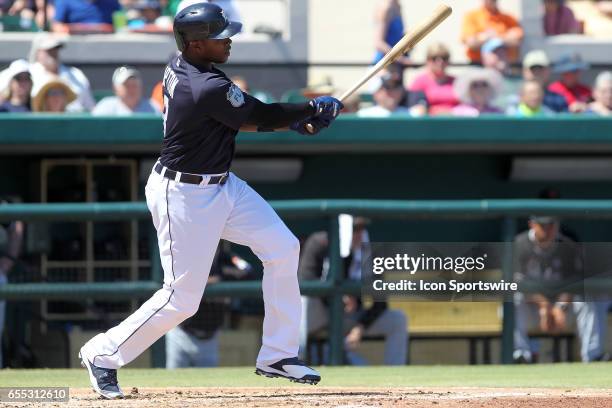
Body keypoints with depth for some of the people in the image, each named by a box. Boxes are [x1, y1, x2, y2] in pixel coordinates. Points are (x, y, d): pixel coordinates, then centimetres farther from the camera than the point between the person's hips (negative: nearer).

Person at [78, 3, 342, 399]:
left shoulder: (179, 68, 0)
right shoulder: (208, 89, -29)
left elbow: (241, 117, 12)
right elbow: (265, 118, -17)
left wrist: (292, 119, 2)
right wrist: (315, 109, -1)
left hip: (221, 185, 10)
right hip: (185, 197, -10)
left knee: (282, 248, 5)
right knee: (182, 298, -3)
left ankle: (278, 355, 12)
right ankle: (103, 353, 16)